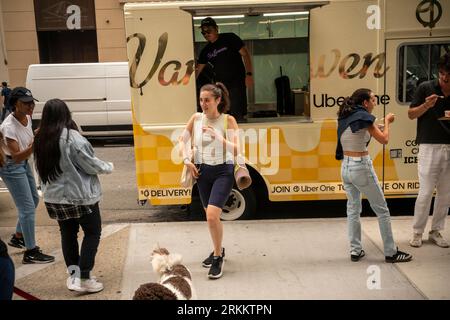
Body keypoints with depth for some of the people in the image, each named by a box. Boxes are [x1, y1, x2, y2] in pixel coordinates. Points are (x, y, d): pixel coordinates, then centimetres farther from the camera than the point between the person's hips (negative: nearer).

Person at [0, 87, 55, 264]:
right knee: (28, 207, -8)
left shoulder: (27, 118, -3)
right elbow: (16, 157, -33)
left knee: (33, 200, 21)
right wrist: (34, 145, -44)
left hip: (24, 164, 9)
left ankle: (18, 237, 39)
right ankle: (30, 253, 3)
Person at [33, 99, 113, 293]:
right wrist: (108, 167, 3)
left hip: (54, 197, 6)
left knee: (67, 234, 17)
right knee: (92, 233, 7)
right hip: (80, 196, -6)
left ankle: (73, 275, 20)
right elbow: (91, 165, -14)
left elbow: (41, 168, 9)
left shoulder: (40, 140, 2)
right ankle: (84, 278, 5)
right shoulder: (72, 137, -19)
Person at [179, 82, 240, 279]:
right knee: (210, 216, 15)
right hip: (203, 171, 4)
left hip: (223, 171, -4)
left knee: (212, 215, -18)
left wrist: (217, 136, -25)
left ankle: (217, 258, 1)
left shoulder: (228, 120, -8)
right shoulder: (196, 118, 1)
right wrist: (187, 161, 1)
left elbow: (236, 150, -14)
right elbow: (183, 140, 14)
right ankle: (218, 251, 39)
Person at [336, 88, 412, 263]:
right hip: (361, 167, -7)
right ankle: (391, 253, 13)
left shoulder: (344, 118, 7)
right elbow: (384, 139, -9)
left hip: (345, 167, 7)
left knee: (353, 209, 13)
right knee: (382, 210, 5)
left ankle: (355, 250, 17)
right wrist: (387, 121, 7)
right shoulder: (363, 117, -14)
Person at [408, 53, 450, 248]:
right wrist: (426, 105, -16)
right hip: (429, 146, -4)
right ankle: (417, 232, 11)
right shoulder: (426, 88, -1)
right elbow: (411, 115, 2)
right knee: (426, 192, -2)